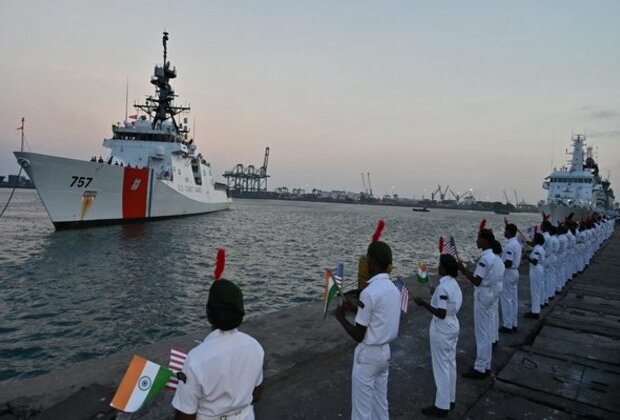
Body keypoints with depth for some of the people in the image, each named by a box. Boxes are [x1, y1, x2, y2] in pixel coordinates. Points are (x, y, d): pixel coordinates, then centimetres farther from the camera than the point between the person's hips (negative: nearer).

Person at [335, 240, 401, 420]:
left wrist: (341, 317, -5)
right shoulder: (394, 289, 1)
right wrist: (359, 309, 15)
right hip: (385, 351, 8)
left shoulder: (369, 292, -25)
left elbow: (358, 335, -20)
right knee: (381, 402, 21)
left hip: (367, 354, -8)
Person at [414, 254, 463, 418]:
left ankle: (442, 406, 15)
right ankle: (450, 399, 33)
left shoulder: (443, 287, -26)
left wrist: (423, 303, -22)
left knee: (441, 367, 3)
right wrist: (435, 295, 19)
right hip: (452, 327, 10)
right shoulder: (454, 283, 3)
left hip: (441, 330, -9)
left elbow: (441, 314, -26)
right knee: (450, 364, 19)